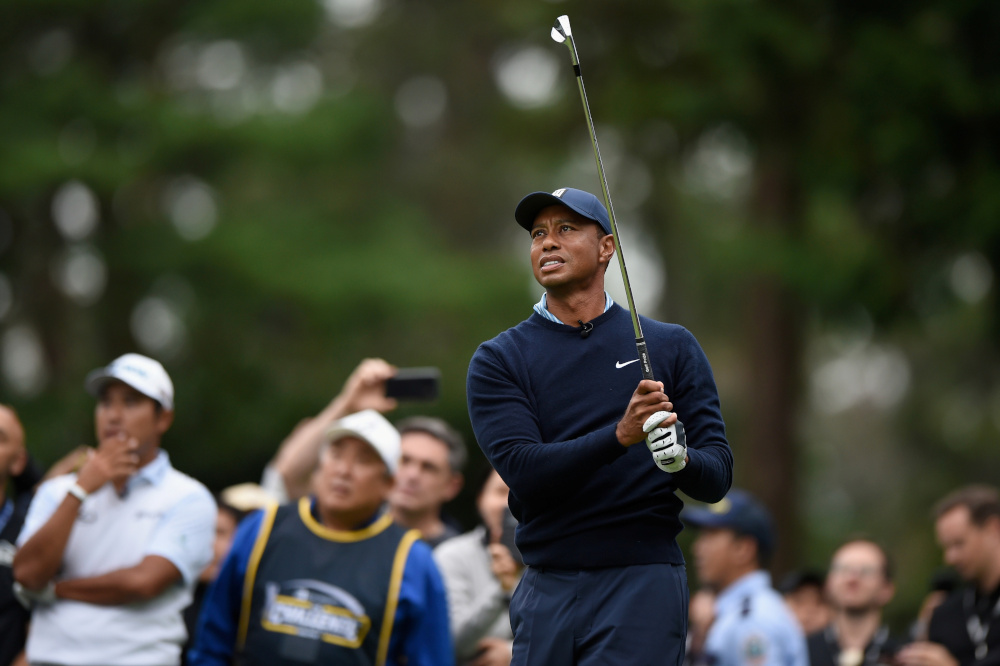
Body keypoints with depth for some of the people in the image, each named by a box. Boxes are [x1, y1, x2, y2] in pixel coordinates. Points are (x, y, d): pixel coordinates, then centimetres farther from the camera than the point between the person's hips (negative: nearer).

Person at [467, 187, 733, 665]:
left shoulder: (671, 347, 9)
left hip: (640, 586, -2)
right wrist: (620, 436, -22)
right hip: (544, 592, 2)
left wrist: (681, 460, -20)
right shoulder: (498, 360, 7)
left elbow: (718, 475, 4)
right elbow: (524, 472, -9)